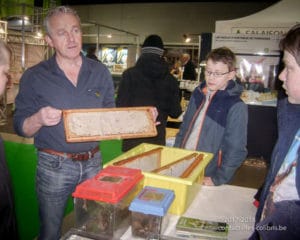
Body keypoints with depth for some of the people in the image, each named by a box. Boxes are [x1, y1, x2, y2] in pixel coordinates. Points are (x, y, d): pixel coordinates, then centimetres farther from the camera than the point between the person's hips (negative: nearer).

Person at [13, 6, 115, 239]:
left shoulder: (100, 72, 2)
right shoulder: (34, 77, -7)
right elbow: (21, 128, -4)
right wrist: (39, 119, -26)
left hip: (93, 162, 3)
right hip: (54, 166, -2)